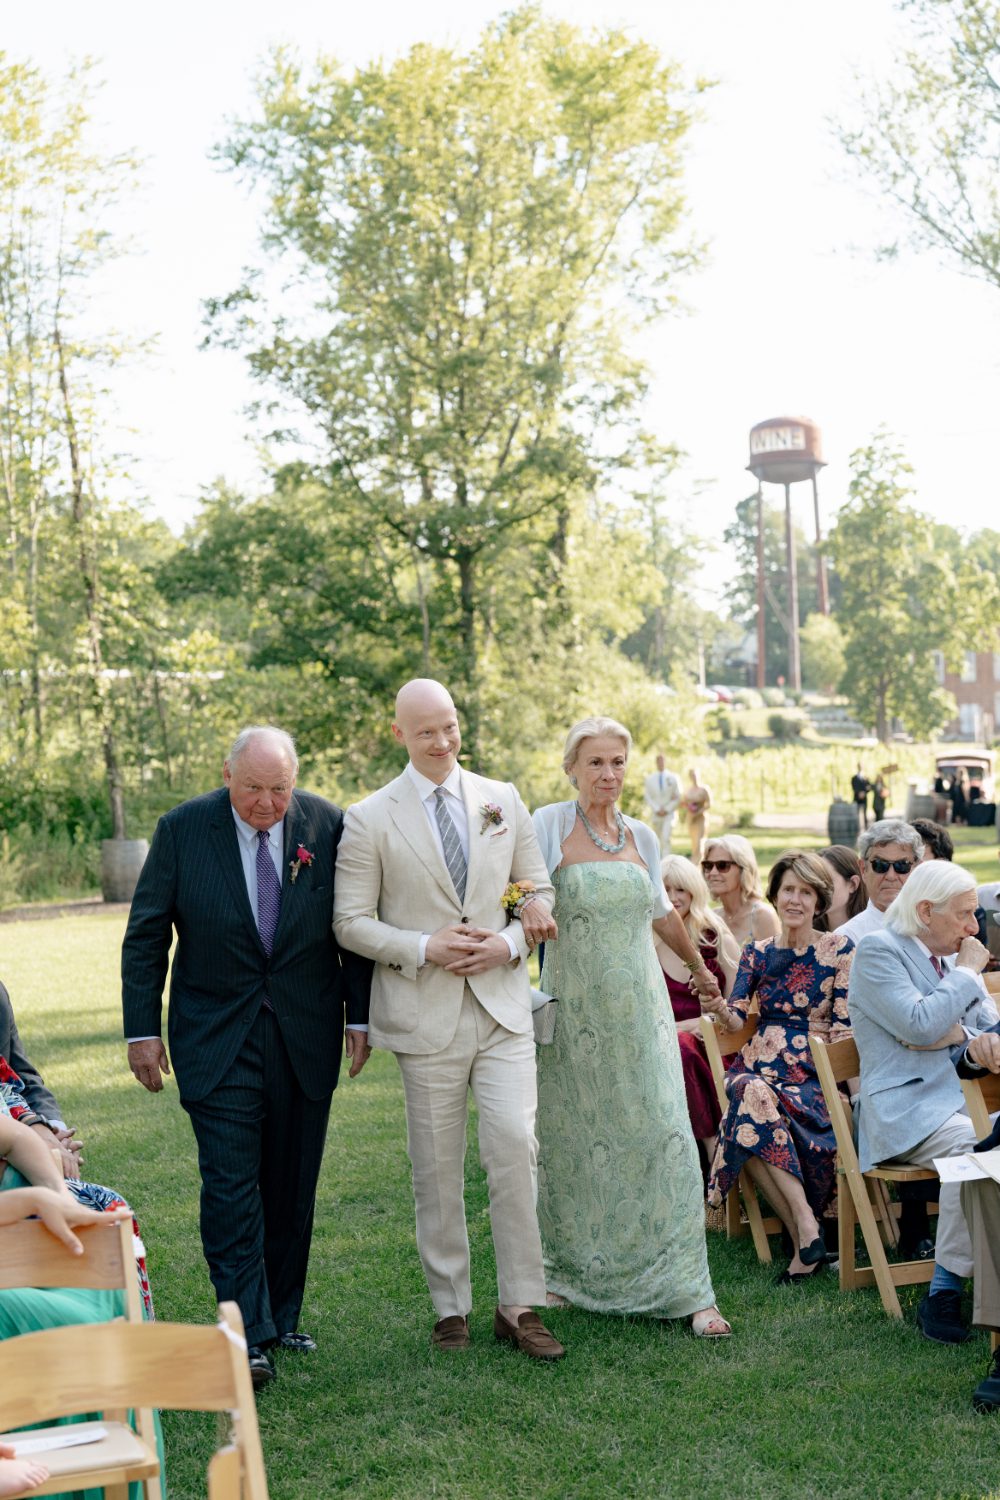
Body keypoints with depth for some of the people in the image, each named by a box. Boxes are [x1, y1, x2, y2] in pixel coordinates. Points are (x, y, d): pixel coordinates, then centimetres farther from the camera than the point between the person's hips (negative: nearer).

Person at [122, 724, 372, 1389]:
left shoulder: (329, 825, -3)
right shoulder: (182, 829, -6)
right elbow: (145, 936, 0)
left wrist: (361, 1015, 3)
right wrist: (143, 1029, -4)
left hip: (306, 1035, 2)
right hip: (216, 1037, -2)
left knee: (292, 1185, 9)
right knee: (231, 1183, -9)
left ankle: (281, 1317, 24)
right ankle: (248, 1336, -6)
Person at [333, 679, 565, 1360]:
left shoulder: (504, 801, 8)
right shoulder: (370, 819, -1)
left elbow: (539, 891, 12)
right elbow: (351, 922, -2)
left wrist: (509, 943, -7)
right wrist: (425, 948, -14)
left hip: (502, 1004, 2)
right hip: (426, 1013, -2)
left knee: (515, 1146, -8)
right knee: (437, 1167, 6)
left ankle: (520, 1306, 5)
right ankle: (451, 1307, 21)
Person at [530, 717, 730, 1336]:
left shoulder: (642, 837, 9)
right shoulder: (550, 825, -4)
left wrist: (700, 968, 37)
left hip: (641, 1006, 3)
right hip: (577, 1009, -3)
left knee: (664, 1131, -4)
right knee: (577, 1139, 6)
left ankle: (688, 1290, -1)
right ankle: (578, 1271, 24)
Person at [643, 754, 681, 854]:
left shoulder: (672, 778, 2)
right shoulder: (650, 778, 5)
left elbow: (677, 797, 4)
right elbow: (647, 797, 5)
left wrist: (666, 810, -5)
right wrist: (657, 810, -6)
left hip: (669, 814, -2)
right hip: (656, 815, 2)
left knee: (666, 838, -17)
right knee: (658, 839, 8)